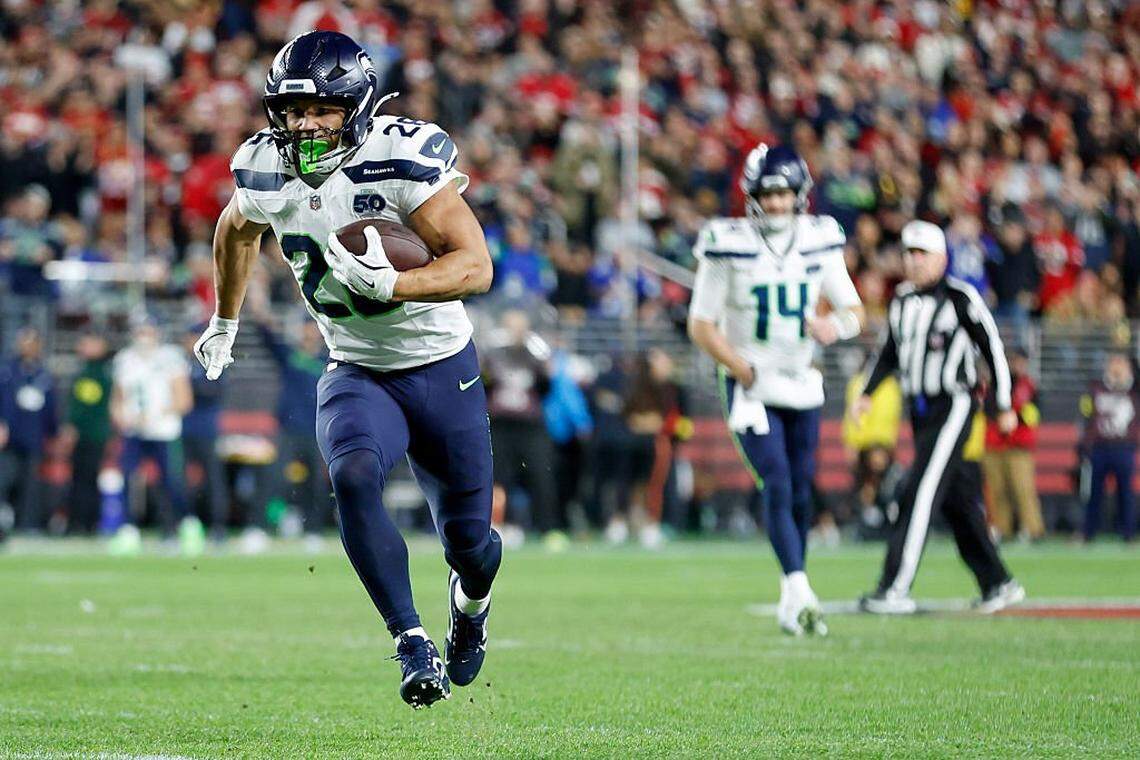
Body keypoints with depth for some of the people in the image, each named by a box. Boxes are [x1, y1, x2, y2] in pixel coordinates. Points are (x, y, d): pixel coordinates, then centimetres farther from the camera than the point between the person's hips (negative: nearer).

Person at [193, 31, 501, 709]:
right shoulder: (265, 171, -7)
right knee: (354, 478, -30)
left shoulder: (402, 159, -23)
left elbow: (476, 266, -26)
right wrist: (225, 322, 30)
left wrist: (388, 284, -41)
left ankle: (471, 601, 44)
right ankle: (414, 645, -24)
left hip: (444, 372, -2)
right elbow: (237, 231, 19)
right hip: (356, 374, 2)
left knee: (470, 543, 5)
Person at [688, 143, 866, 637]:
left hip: (801, 386, 4)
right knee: (777, 485, -18)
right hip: (750, 387, -4)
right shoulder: (729, 247, -9)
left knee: (801, 494, 8)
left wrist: (837, 326, -14)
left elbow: (855, 310, 10)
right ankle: (799, 590, -26)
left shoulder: (819, 243, 1)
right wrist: (745, 371, -15)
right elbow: (701, 325, -5)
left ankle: (790, 603, 20)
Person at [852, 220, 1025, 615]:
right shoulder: (901, 300, 10)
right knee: (956, 500, 11)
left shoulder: (960, 297, -10)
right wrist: (867, 394, 9)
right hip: (919, 411, 7)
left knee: (918, 493, -14)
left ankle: (896, 589, -17)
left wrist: (1005, 405, -3)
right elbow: (890, 353, 22)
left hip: (953, 406, -7)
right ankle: (998, 584, 21)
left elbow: (993, 348, -5)